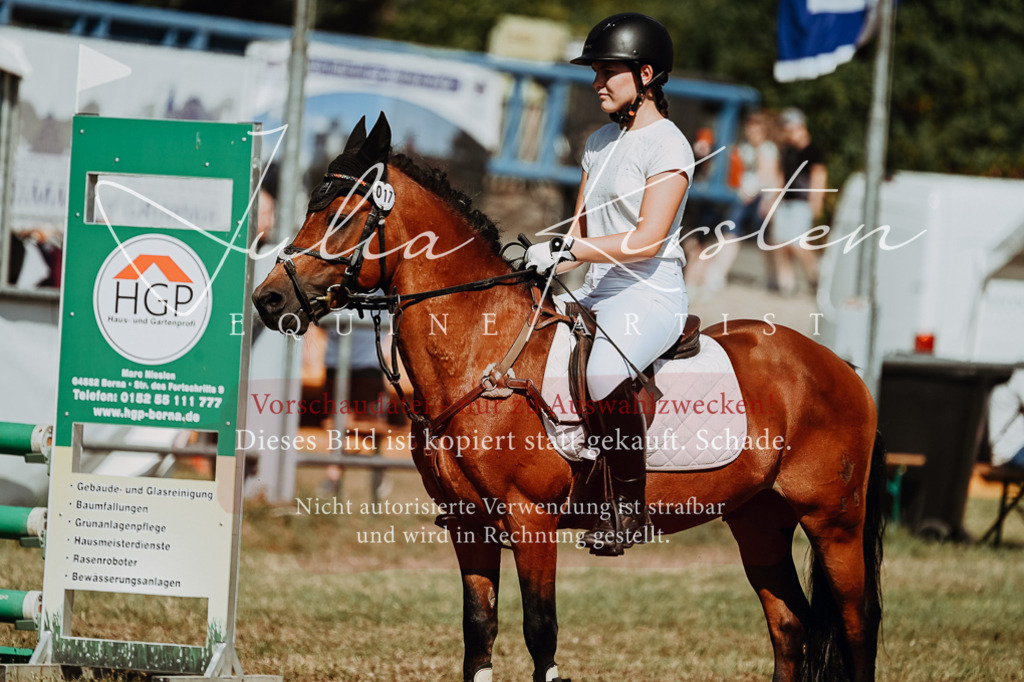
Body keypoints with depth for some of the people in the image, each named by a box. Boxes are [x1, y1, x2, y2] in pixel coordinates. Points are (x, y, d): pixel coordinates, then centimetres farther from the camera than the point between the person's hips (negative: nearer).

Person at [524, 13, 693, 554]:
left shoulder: (667, 147, -9)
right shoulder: (601, 142, 17)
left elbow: (648, 240, -19)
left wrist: (565, 250, -23)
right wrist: (544, 259, 1)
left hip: (651, 294, -9)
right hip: (598, 294, 9)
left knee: (603, 368, -38)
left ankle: (628, 508, -28)